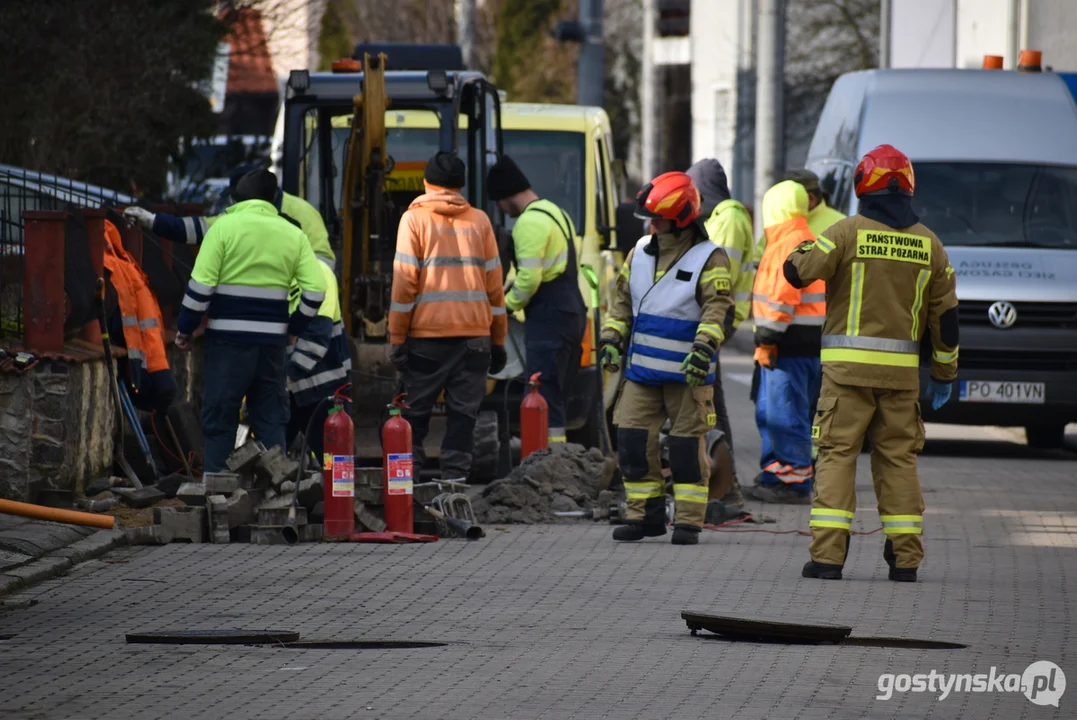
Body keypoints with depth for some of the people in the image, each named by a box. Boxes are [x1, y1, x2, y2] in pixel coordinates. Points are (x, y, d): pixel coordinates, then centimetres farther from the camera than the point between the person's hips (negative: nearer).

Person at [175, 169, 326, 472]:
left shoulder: (224, 227, -4)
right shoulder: (293, 234, 8)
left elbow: (201, 285, -9)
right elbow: (316, 290, 2)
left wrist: (185, 328, 1)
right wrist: (294, 327, 15)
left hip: (228, 337, -3)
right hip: (272, 339, 3)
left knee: (219, 420, 3)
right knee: (271, 419, 10)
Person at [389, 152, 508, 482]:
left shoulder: (415, 219, 0)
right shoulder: (479, 221, 8)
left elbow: (404, 281, -4)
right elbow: (494, 284, 9)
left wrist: (397, 338, -1)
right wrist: (498, 341, 14)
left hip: (426, 334, -2)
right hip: (474, 333, 2)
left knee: (417, 409, 6)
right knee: (463, 411, 3)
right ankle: (455, 475, -3)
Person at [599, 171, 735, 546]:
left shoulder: (708, 259, -8)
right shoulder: (640, 253, 10)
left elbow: (719, 308, -15)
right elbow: (623, 299, 19)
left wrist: (704, 347, -27)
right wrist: (612, 337, 9)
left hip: (687, 374, -5)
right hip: (642, 370, 5)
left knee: (687, 446, -1)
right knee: (633, 440, 1)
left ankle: (689, 521, 6)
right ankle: (645, 515, 11)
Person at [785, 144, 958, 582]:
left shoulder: (849, 232, -6)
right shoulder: (928, 244, 7)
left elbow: (797, 272, -6)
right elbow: (946, 315, 10)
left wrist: (805, 249, 18)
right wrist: (944, 374, 18)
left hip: (849, 365, -3)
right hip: (902, 369, 3)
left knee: (837, 455, -2)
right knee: (898, 459, 10)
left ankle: (828, 555, -9)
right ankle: (905, 558, 9)